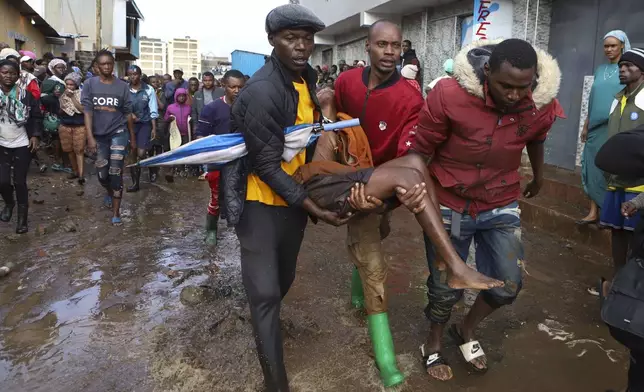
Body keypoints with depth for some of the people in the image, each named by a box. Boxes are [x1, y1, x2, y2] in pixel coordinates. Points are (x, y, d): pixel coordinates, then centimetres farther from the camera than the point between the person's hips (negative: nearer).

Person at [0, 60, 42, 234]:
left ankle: (22, 217, 16)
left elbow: (36, 116, 4)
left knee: (20, 182, 2)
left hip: (22, 145, -1)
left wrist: (35, 135, -6)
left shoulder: (25, 94, -4)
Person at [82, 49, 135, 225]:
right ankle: (110, 193, 44)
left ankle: (116, 212, -2)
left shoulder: (122, 86, -1)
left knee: (116, 172, -10)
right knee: (102, 174, 9)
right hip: (99, 135, 2)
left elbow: (127, 113, 5)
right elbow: (87, 111, -5)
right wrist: (90, 137, -13)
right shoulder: (90, 84, -1)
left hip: (118, 133, -2)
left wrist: (133, 137, 8)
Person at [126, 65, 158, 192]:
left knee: (141, 154, -11)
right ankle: (135, 183, 15)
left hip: (144, 124, -2)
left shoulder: (148, 89, -4)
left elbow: (153, 111, -3)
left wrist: (154, 128, -5)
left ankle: (152, 168, 22)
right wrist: (129, 114, -14)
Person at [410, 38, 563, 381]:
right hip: (449, 204, -3)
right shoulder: (449, 94, -26)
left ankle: (466, 330, 38)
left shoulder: (543, 104, -12)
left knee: (508, 286, 8)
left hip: (501, 206, 4)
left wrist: (538, 175, 28)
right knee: (445, 287, 6)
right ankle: (433, 344, 36)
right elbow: (420, 148, -14)